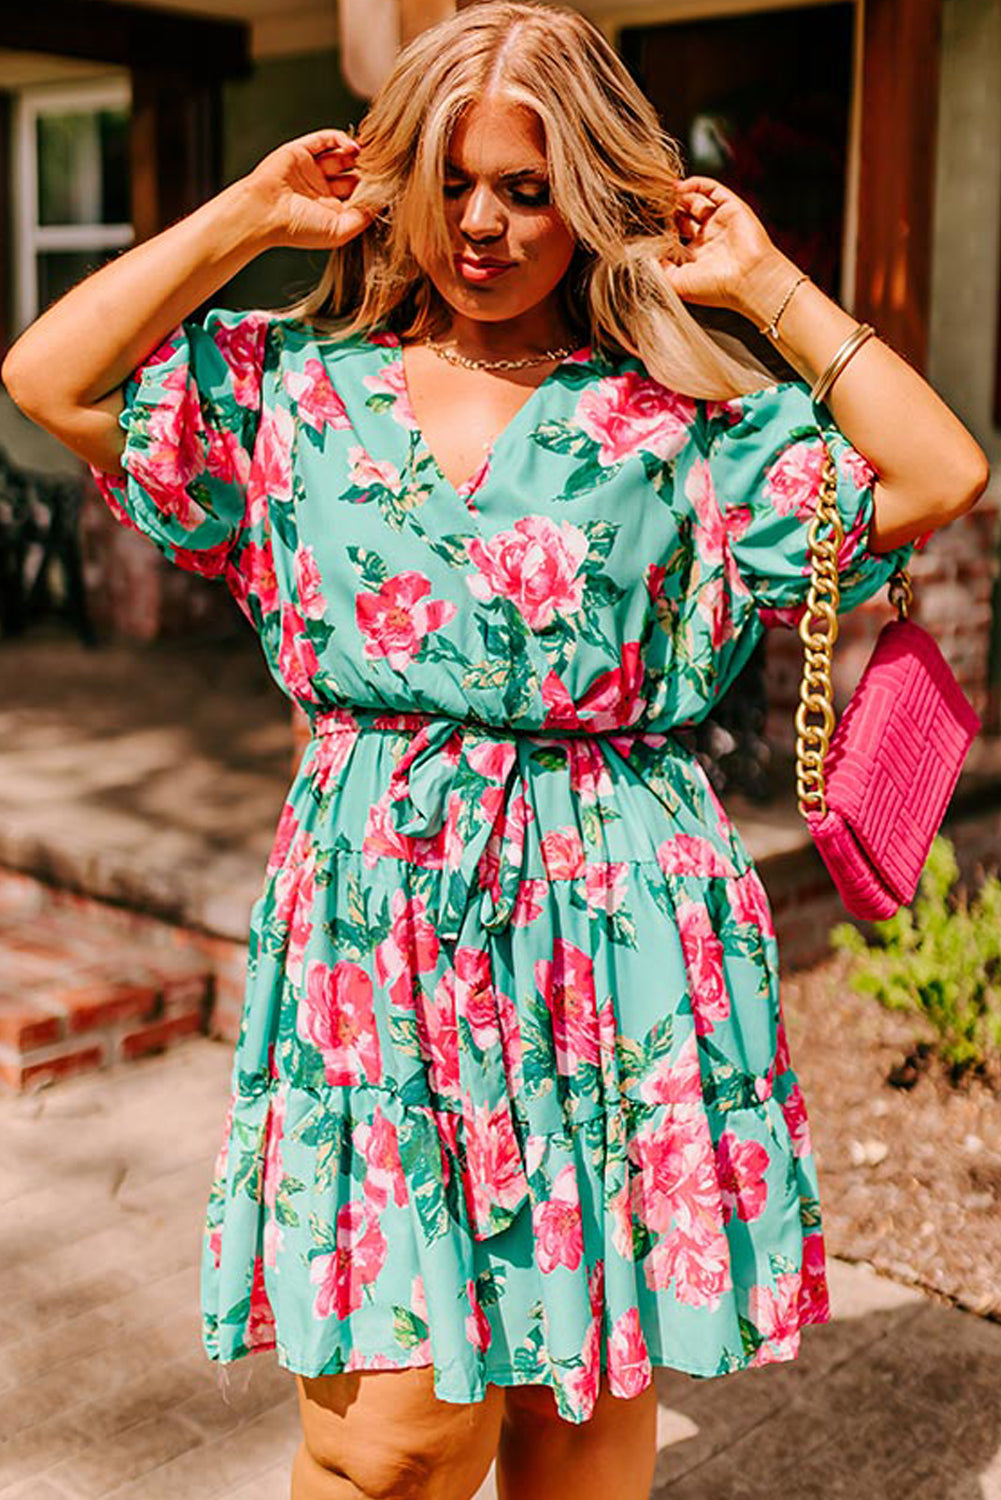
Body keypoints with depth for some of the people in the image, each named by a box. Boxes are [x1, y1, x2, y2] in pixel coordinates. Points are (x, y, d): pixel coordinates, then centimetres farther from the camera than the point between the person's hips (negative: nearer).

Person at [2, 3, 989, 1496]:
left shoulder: (686, 419, 4)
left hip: (614, 933, 1)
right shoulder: (303, 386, 8)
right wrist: (248, 213, 4)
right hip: (376, 926, 0)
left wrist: (768, 286, -1)